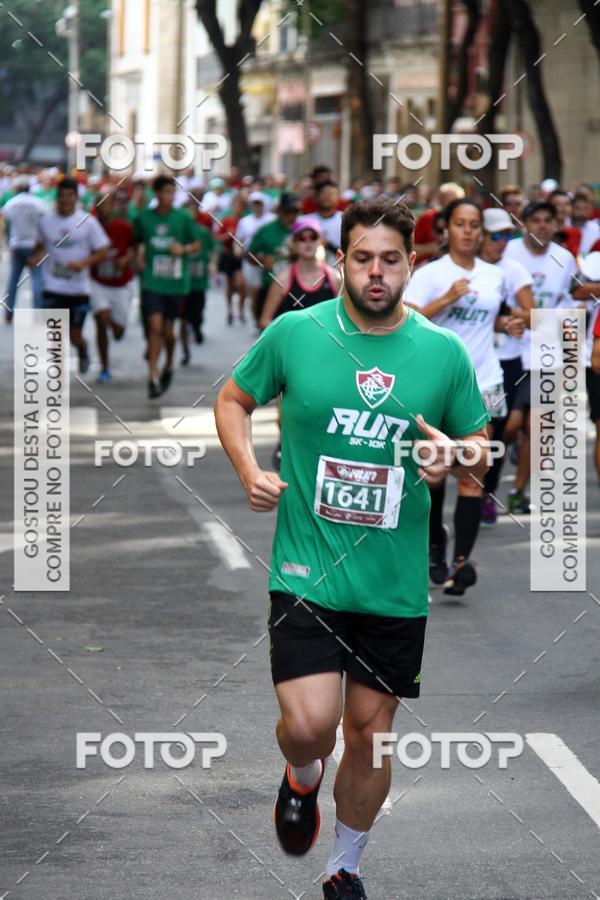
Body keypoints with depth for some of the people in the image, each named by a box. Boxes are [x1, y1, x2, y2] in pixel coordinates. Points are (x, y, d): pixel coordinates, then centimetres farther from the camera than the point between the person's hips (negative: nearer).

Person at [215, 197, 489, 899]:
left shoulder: (444, 352, 0)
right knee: (309, 725, -15)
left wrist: (454, 458, -12)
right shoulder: (295, 333, -4)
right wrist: (248, 471, -5)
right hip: (307, 572, -2)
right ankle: (302, 779, 23)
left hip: (396, 585, 2)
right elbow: (232, 399, 11)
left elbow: (479, 447, 12)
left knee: (370, 732, 11)